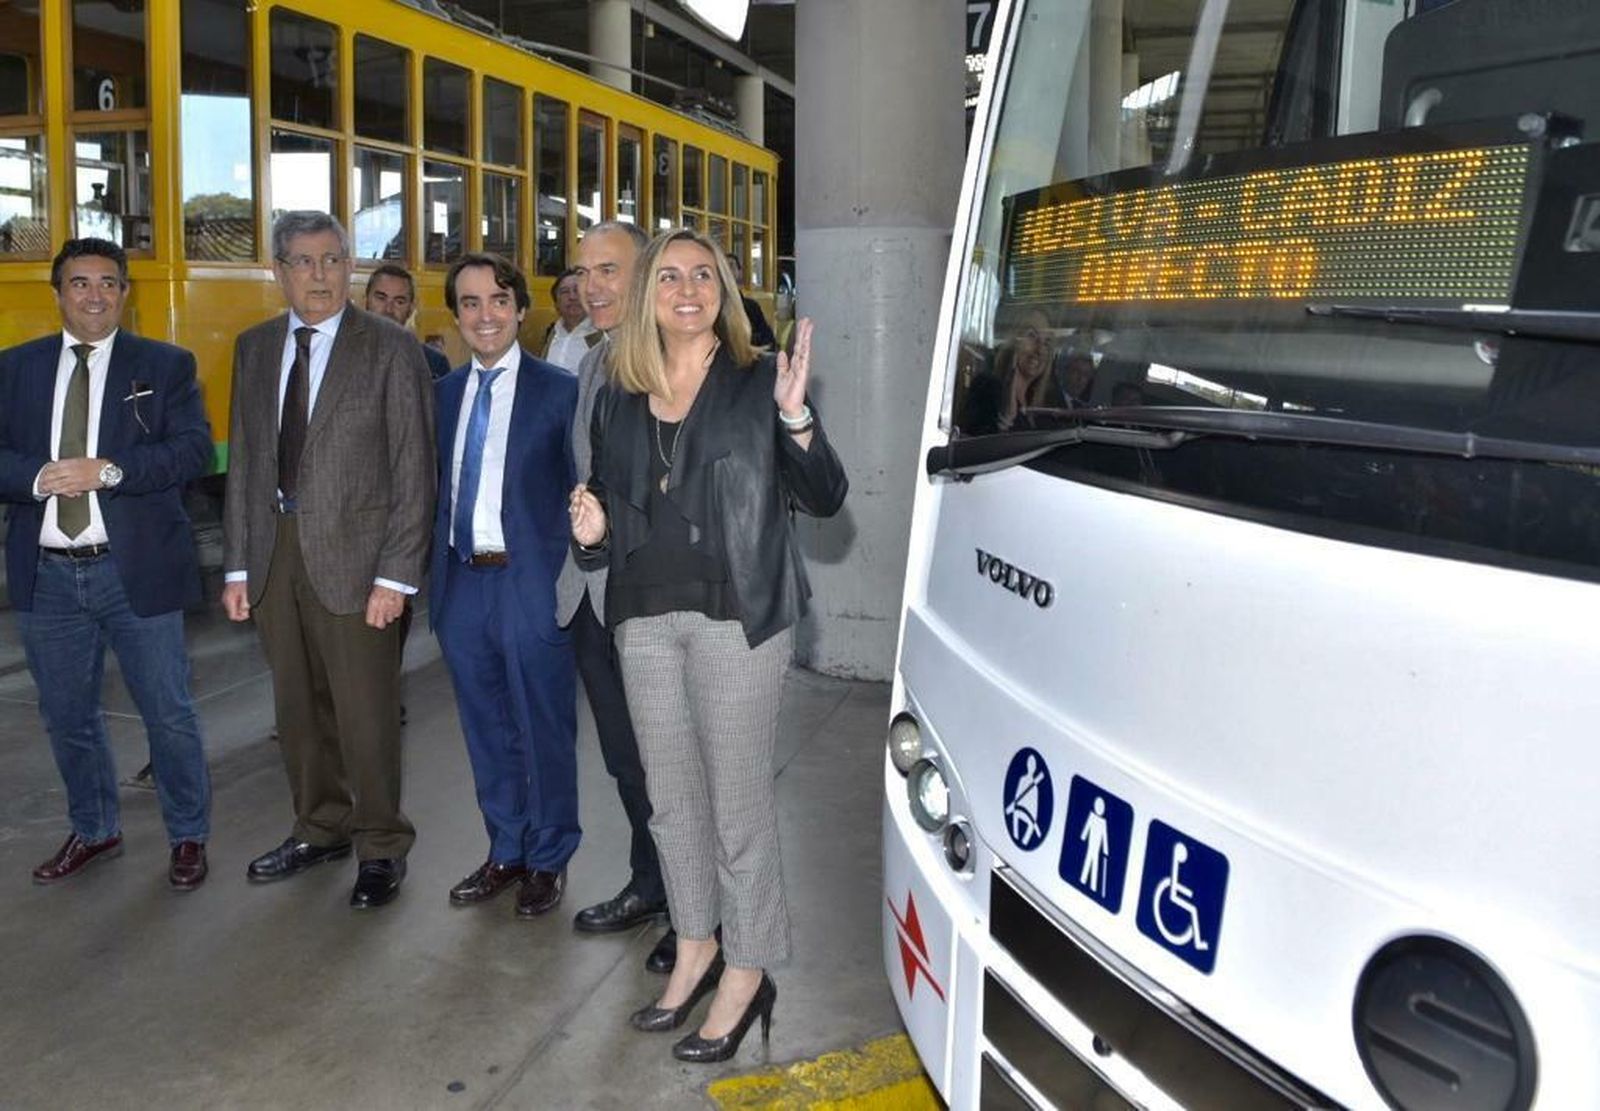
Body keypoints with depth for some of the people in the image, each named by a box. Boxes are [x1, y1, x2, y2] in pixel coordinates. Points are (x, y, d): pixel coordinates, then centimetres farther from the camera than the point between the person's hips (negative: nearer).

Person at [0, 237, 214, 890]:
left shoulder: (166, 365, 1)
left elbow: (194, 449, -10)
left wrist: (109, 470, -22)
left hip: (136, 571, -3)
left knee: (168, 713, 5)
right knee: (66, 715, 16)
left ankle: (188, 837, 23)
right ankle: (93, 831, 36)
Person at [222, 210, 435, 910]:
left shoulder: (390, 348, -5)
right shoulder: (255, 348, 11)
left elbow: (414, 471, -8)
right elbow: (242, 463, 11)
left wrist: (396, 575, -13)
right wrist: (237, 565, 7)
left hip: (352, 551, -5)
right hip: (274, 550, 5)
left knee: (365, 710, 1)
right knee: (298, 705, 15)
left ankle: (380, 848, 19)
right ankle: (320, 828, 33)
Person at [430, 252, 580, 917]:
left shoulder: (559, 391, -6)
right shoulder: (445, 393, 11)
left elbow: (577, 493, -6)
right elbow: (440, 488, 14)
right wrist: (436, 573, 8)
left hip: (531, 582, -5)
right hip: (462, 584, 5)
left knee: (545, 730, 6)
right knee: (486, 730, 16)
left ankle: (548, 860, 24)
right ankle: (505, 852, 32)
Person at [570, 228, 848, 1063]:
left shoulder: (757, 383, -3)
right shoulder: (618, 399, 10)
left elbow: (825, 499, -7)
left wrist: (795, 416, -23)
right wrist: (592, 530, -4)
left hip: (737, 613, -5)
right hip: (645, 615, 5)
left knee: (738, 798, 1)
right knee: (670, 794, 15)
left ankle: (747, 971, 16)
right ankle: (695, 948, 32)